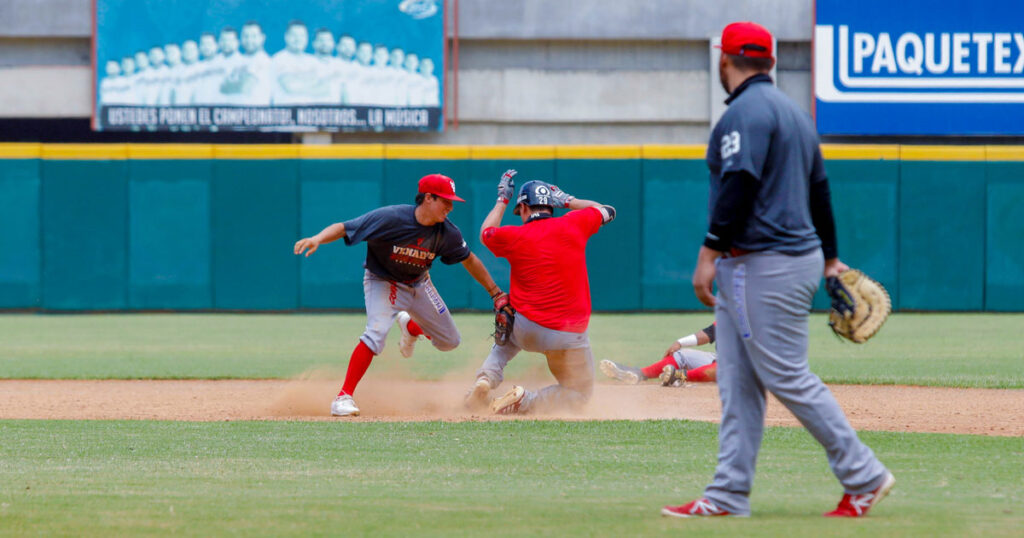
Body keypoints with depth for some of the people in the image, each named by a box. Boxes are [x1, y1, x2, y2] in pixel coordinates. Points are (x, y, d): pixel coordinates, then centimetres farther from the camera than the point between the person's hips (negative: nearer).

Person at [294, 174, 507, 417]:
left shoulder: (447, 233, -15)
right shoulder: (390, 219, -30)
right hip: (383, 282, -5)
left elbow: (469, 261, 2)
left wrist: (496, 293, 7)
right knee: (376, 332, -30)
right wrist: (317, 239, -51)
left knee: (449, 341, 10)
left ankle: (411, 326, 42)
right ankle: (344, 397, -25)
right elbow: (342, 228, -32)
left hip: (418, 284, 6)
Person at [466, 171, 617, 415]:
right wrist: (567, 200, 27)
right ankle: (525, 401, -11)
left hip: (527, 331, 2)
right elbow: (607, 212, 17)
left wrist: (503, 199, 30)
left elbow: (485, 233, 21)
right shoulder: (574, 225, -4)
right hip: (570, 336, -2)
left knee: (505, 339, 37)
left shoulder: (513, 236, -3)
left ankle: (486, 379, 7)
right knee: (579, 394, 15)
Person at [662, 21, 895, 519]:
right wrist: (830, 258, 30)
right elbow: (820, 188, 23)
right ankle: (729, 495, 6)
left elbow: (739, 185, -22)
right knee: (738, 384, 8)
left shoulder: (747, 112, -12)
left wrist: (710, 252, -23)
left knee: (788, 378, -7)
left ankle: (864, 476, -3)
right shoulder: (793, 111, 18)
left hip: (766, 267, -10)